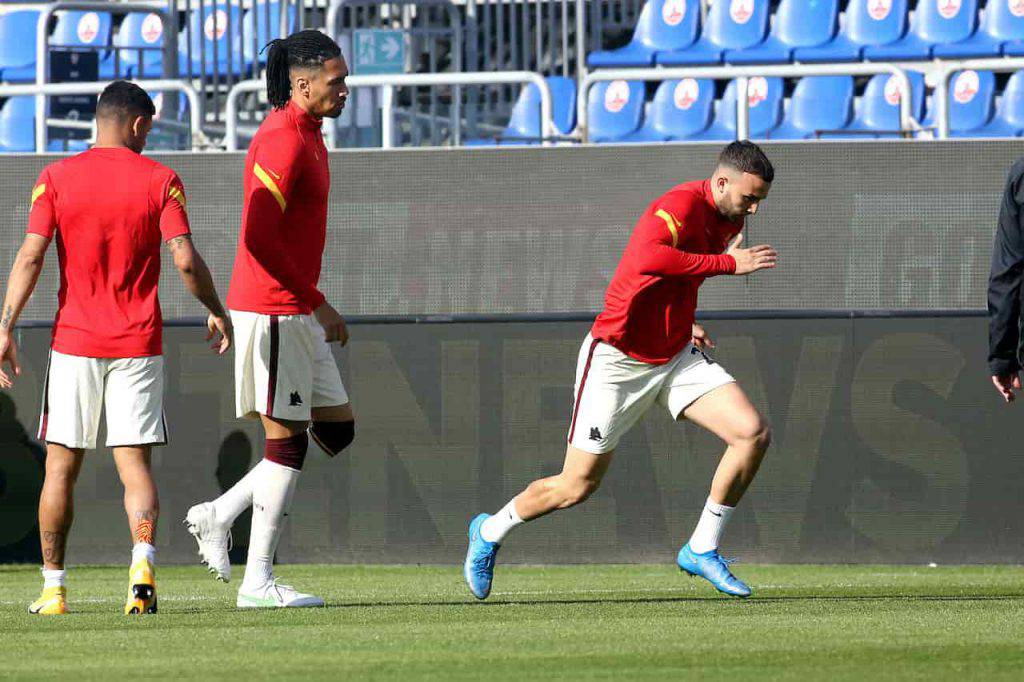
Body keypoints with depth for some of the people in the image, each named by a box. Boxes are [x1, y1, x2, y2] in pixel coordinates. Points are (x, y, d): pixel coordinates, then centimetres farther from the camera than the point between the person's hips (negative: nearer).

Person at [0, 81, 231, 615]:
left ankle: (53, 586, 10)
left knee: (61, 466, 9)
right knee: (134, 462, 2)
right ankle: (142, 559, -23)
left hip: (74, 342, 0)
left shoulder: (55, 179, 0)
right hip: (138, 345, 0)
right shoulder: (159, 180, -1)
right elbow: (185, 259, -7)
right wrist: (216, 311, 8)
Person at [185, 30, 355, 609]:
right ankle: (258, 582, -1)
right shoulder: (283, 141, -16)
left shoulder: (308, 137, 16)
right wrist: (316, 302, -20)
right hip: (271, 311, -10)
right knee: (288, 440, -6)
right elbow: (259, 237, -24)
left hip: (297, 313, 10)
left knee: (338, 430, 12)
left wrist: (315, 306, 19)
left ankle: (219, 516, 15)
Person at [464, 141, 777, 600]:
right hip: (617, 359, -8)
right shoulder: (683, 204, -23)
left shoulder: (728, 219, 5)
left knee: (753, 434, -12)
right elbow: (648, 260, -44)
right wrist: (728, 263, -37)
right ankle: (490, 532, 29)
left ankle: (702, 550, 1)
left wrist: (682, 323, 11)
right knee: (576, 488, 1)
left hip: (676, 356, 8)